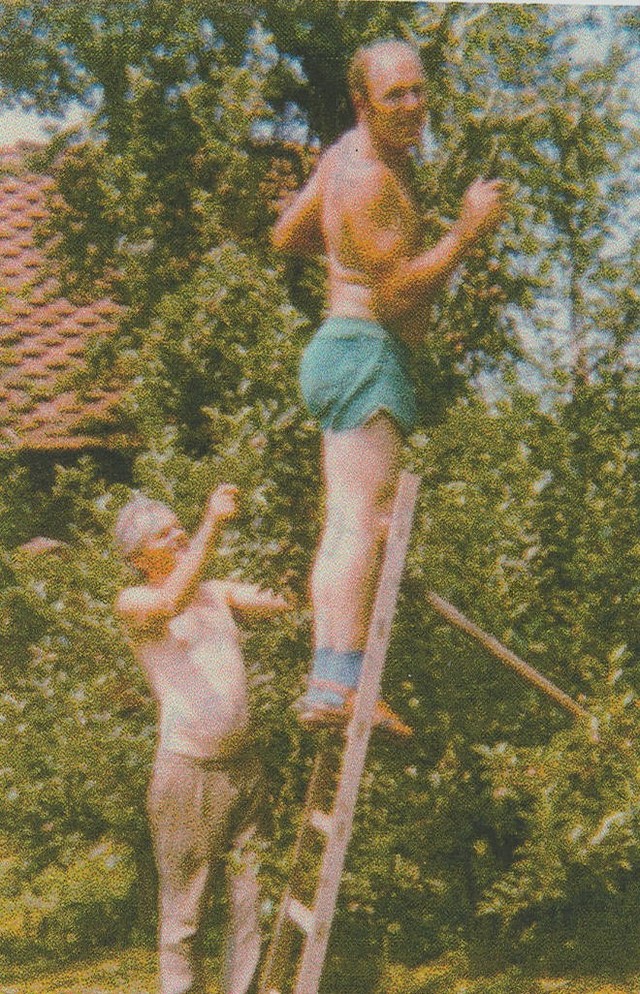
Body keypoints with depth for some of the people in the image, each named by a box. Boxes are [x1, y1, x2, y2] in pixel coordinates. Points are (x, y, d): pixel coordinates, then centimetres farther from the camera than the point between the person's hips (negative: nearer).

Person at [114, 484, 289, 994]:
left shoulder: (219, 593, 14)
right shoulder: (132, 603, -4)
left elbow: (282, 599, 2)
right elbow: (172, 602, -26)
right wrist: (211, 526, -35)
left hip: (244, 765, 5)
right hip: (188, 773, -5)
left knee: (253, 898, 8)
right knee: (185, 910, 3)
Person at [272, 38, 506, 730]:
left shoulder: (347, 155, 16)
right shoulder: (368, 180, -16)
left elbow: (286, 236, 26)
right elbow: (400, 292, -19)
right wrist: (468, 231, -16)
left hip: (352, 354, 11)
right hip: (366, 352, -11)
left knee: (345, 526, 5)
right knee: (364, 519, -20)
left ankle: (329, 687, 3)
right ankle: (337, 685, -30)